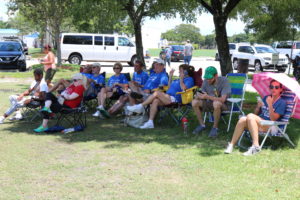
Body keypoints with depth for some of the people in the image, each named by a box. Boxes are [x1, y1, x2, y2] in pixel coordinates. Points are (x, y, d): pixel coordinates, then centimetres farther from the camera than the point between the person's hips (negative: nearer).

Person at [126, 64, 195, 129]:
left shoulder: (189, 79, 4)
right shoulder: (178, 80, 31)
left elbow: (184, 88, -13)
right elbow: (169, 87, 33)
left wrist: (181, 79, -15)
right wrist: (171, 76, 29)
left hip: (174, 99, -8)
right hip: (168, 98, 8)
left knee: (157, 93, -24)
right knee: (155, 101, -20)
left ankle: (140, 106, -17)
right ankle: (150, 122, -27)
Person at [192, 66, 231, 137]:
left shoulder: (224, 81, -21)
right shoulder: (206, 81, -5)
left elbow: (222, 99, -29)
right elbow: (201, 93, 0)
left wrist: (208, 97, -39)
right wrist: (198, 95, -26)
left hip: (223, 105, -5)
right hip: (210, 102, 5)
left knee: (216, 103, -40)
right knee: (194, 102, -18)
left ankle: (215, 127, -20)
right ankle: (202, 125, -1)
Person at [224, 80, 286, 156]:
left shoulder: (282, 102, -1)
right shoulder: (266, 98, 18)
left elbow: (273, 119, -12)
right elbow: (256, 113, 18)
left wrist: (270, 105, -21)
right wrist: (258, 106, -2)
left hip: (271, 127, -6)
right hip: (259, 123, 6)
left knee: (250, 116, -30)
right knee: (243, 119, -24)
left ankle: (256, 146, -36)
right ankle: (231, 144, -25)